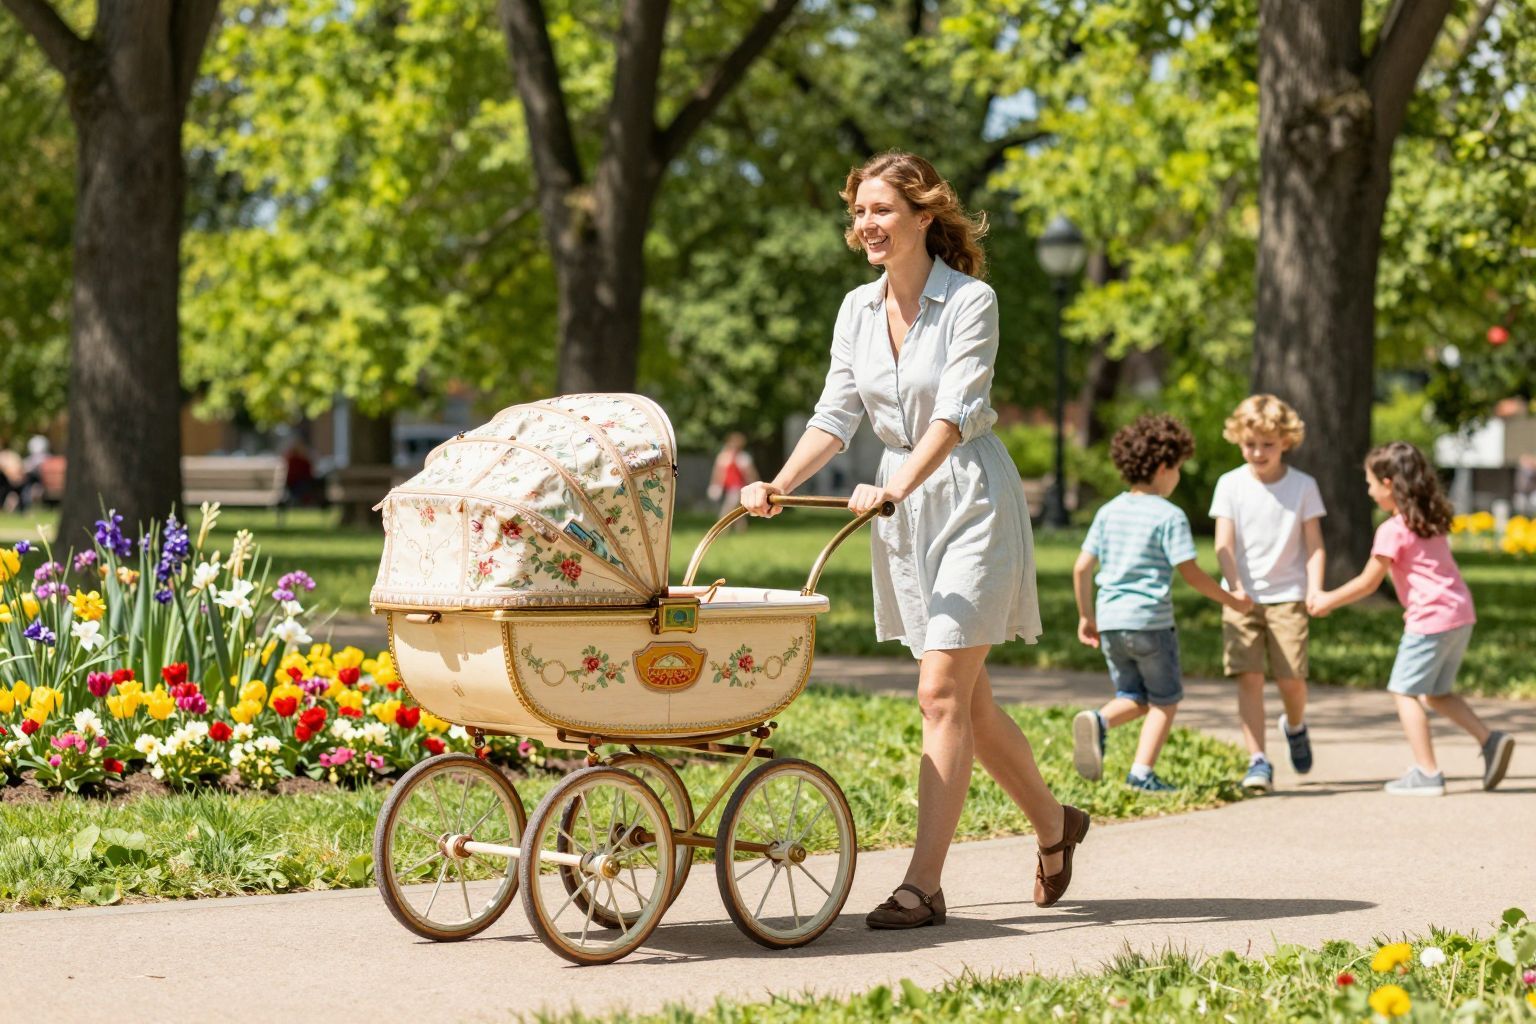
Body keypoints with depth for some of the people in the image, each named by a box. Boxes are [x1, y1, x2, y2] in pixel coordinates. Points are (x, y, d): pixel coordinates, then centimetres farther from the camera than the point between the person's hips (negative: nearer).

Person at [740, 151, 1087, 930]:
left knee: (942, 694, -11)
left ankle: (923, 883, -10)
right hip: (901, 506, 7)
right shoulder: (858, 309, 7)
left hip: (970, 497, -7)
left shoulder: (970, 302, -12)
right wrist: (779, 485, -9)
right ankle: (1053, 824, 33)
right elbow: (835, 415, 6)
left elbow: (955, 411, -22)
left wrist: (898, 486, -35)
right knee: (967, 697, 13)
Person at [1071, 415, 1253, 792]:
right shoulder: (1170, 516, -8)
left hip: (1110, 620, 5)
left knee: (1133, 698, 17)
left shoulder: (1108, 511, 9)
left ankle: (1098, 721, -14)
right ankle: (1142, 772, -1)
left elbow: (1082, 568, 8)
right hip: (1151, 620, -5)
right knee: (1165, 701, 11)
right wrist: (1231, 600, 4)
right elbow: (1190, 573, -9)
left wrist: (1086, 616, 19)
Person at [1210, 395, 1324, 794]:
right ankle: (1258, 762, -5)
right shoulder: (1231, 485, 0)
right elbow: (1223, 544, -6)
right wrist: (1235, 586, -20)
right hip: (1242, 596, 0)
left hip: (1287, 595, 0)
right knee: (1249, 677, -8)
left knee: (1291, 678, -5)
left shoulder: (1303, 486, 1)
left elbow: (1314, 546, 1)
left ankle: (1295, 726, 29)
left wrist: (1315, 590, -11)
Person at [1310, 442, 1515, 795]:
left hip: (1431, 620, -9)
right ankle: (1490, 740, 5)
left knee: (1405, 691, 0)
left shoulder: (1393, 531, -12)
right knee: (1435, 692, 19)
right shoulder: (1431, 520, 14)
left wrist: (1328, 601, 3)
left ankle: (1427, 773, -3)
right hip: (1461, 613, 9)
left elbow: (1368, 583, -8)